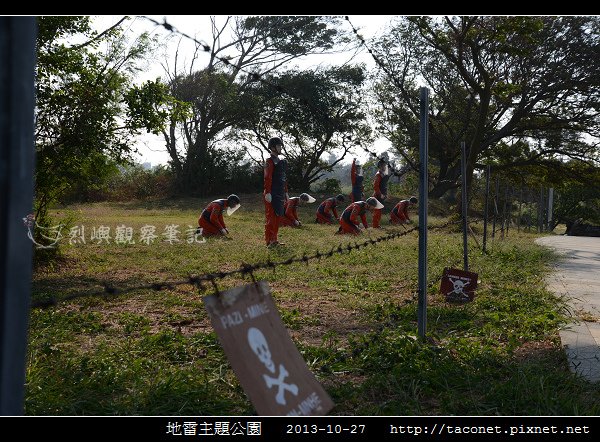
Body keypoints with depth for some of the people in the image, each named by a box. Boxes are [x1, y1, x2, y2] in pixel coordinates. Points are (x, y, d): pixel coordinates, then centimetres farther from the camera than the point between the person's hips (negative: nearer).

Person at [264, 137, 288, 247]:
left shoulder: (281, 162, 18)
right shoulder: (269, 161, -9)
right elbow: (267, 178, -17)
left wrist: (286, 192, 20)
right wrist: (267, 193, -23)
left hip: (279, 194, 9)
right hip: (272, 195, -9)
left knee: (277, 217, 12)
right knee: (270, 217, -6)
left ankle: (274, 239, 19)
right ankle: (269, 241, -3)